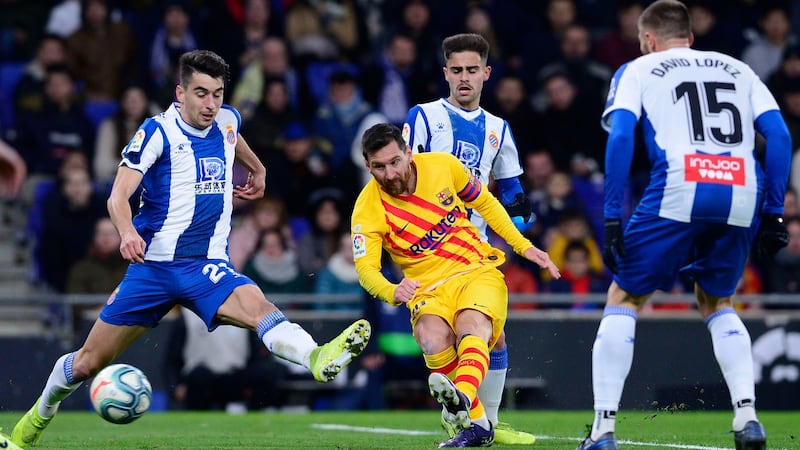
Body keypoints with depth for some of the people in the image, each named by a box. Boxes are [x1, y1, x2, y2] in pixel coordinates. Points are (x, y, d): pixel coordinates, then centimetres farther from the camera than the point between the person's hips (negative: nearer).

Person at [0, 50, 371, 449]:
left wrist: (257, 170, 46)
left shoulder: (227, 121, 6)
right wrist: (127, 232, -37)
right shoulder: (158, 131, -9)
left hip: (207, 267, 2)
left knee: (258, 307, -32)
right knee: (88, 362, 7)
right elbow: (118, 196, -18)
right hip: (153, 265, -2)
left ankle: (318, 358, -60)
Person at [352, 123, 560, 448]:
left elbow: (485, 203, 13)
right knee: (433, 340, -32)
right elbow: (365, 267, -19)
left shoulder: (442, 165, -4)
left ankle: (462, 398, -62)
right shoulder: (368, 210, -9)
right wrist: (392, 292, -41)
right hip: (427, 288, 0)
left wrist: (524, 246, 9)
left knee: (471, 327, -32)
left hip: (477, 270, 0)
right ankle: (478, 423, -21)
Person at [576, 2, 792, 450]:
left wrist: (612, 217, 0)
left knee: (624, 299, 12)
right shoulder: (737, 69, 27)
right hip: (742, 194, 3)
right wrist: (774, 211, 16)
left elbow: (621, 136, 2)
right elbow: (779, 135, 15)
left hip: (679, 189, -3)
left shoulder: (638, 70, 19)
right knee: (717, 303, 25)